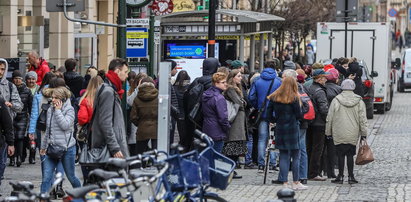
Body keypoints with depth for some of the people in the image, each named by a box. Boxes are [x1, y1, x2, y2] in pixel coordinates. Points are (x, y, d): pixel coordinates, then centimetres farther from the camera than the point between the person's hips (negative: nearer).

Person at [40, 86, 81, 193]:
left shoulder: (69, 110, -6)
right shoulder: (50, 110, 10)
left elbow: (65, 125, -22)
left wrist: (58, 110, -15)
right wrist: (43, 146, 25)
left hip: (67, 148, -4)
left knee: (71, 177, 9)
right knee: (46, 177, -8)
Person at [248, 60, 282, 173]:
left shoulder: (257, 82, 0)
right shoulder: (278, 82, -5)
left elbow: (251, 97, -4)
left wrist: (257, 107, 10)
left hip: (262, 113, 2)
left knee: (262, 139, 6)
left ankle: (261, 165, 3)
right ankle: (272, 164, 1)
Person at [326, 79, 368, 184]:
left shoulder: (336, 101, -3)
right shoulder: (359, 102, 0)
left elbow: (329, 118, 1)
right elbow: (363, 119, 2)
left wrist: (328, 132, 11)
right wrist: (363, 134, 9)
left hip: (339, 134, -1)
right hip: (353, 135, 1)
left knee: (341, 155, 5)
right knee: (350, 155, 8)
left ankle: (340, 176, 6)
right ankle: (351, 176, 7)